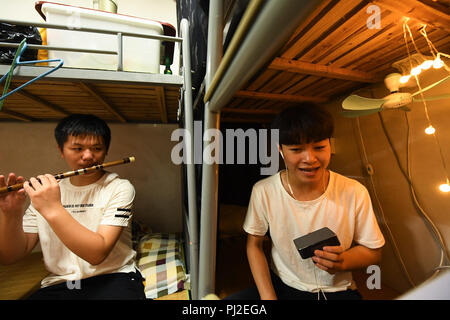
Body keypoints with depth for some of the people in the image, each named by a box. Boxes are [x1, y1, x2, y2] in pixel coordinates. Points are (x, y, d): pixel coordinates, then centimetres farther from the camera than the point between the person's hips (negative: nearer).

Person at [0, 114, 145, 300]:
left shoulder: (119, 188, -7)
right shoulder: (46, 192, 8)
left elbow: (97, 253, -17)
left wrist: (53, 210, -23)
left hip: (112, 279, -4)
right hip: (58, 284, 5)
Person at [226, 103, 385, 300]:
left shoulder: (355, 193, -13)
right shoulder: (263, 191, -13)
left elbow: (373, 251, 0)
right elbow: (254, 245, -2)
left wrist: (343, 261, -21)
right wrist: (268, 296, -11)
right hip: (281, 286, 0)